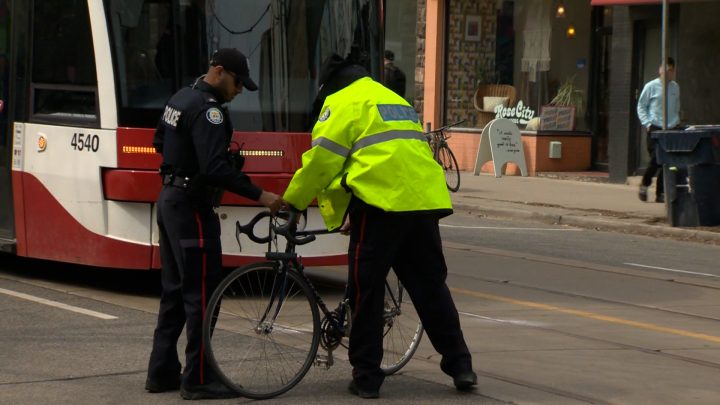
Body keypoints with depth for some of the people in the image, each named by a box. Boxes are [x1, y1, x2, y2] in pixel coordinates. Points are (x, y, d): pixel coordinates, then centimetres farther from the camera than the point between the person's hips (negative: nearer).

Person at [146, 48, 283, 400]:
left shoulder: (181, 99, 12)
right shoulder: (208, 109, -19)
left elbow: (160, 142, 26)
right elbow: (216, 168, -28)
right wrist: (260, 196, -27)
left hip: (171, 199, 10)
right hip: (192, 207, -10)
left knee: (175, 290, 14)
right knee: (201, 292, -6)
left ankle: (162, 373, 18)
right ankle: (197, 380, -3)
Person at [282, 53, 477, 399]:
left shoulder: (344, 103, 5)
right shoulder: (395, 100, 30)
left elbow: (321, 160, -1)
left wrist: (292, 202, 11)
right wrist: (355, 210, 34)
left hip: (381, 204, -7)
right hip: (425, 202, 7)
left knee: (366, 291, 2)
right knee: (431, 285, 15)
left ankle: (366, 377, 3)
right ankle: (460, 365, 15)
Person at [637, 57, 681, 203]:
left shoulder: (675, 87, 12)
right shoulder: (651, 86, 0)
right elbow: (641, 106, 5)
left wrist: (677, 122, 13)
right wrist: (647, 123, -5)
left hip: (671, 128, 4)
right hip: (654, 128, -4)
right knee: (656, 158, -12)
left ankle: (661, 193, 5)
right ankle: (644, 185, 11)